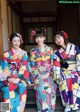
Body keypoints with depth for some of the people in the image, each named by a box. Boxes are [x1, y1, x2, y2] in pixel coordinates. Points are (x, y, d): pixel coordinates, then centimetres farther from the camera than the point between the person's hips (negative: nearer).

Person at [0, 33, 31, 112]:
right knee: (9, 102, -6)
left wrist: (19, 78, -12)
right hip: (9, 82, 0)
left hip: (21, 81, 1)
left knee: (20, 102, 0)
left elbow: (25, 67, -1)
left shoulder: (23, 53, 6)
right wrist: (9, 78, -12)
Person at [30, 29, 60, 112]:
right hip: (38, 73, 0)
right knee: (41, 86, -27)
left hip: (48, 73, 1)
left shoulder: (50, 49, 7)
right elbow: (32, 66, 4)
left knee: (50, 86, -24)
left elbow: (52, 63, 4)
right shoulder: (33, 52, 6)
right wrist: (38, 74, -9)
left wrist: (48, 73, -9)